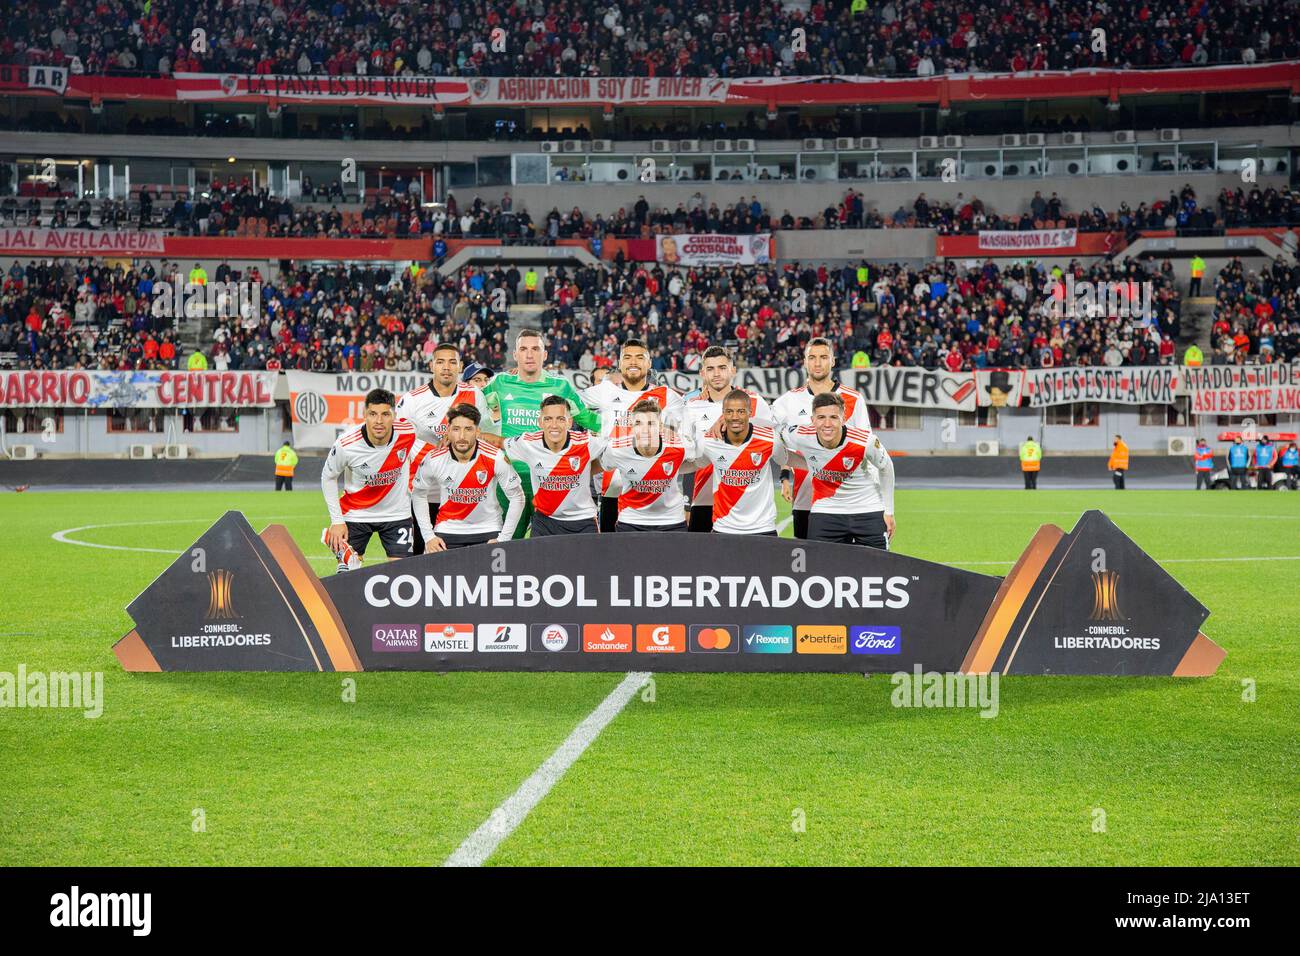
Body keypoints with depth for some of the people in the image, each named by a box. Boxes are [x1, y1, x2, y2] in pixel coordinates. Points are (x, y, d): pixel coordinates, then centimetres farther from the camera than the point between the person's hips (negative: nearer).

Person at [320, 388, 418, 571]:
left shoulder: (408, 433, -21)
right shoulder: (345, 445, -23)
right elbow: (328, 478, -4)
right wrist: (336, 520, -6)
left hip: (397, 514, 1)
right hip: (356, 514, -1)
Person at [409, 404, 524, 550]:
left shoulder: (495, 458, -18)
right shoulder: (433, 460, -14)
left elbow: (517, 497, -7)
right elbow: (418, 495, 4)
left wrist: (503, 540, -10)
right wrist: (428, 536, 0)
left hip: (488, 532, -1)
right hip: (447, 531, 1)